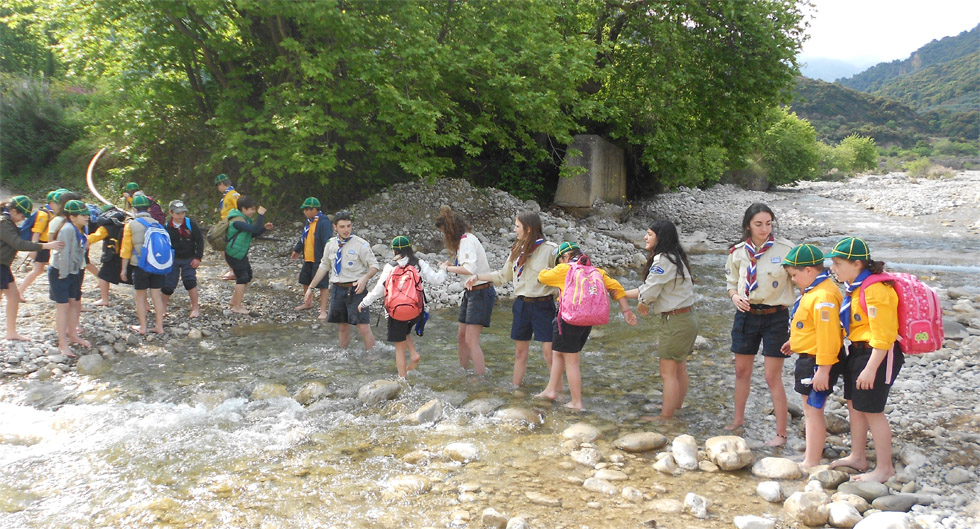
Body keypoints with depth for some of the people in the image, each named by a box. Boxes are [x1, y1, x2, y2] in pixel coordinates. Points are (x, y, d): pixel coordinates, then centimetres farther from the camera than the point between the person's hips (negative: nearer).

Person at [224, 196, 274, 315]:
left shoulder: (245, 219, 10)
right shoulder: (238, 221, -23)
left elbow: (253, 233, 16)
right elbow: (254, 229, -35)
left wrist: (264, 228, 2)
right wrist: (261, 215, -30)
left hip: (241, 254, 11)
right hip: (234, 255, -11)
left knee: (247, 275, 19)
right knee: (242, 278, -6)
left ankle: (234, 300, 31)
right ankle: (237, 307, 2)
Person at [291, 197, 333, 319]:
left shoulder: (324, 222, -18)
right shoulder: (309, 222, 11)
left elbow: (327, 241, -24)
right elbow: (303, 238, 25)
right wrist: (297, 250, 33)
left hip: (319, 260, -9)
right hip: (308, 259, 9)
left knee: (322, 284, -4)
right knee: (305, 281, 21)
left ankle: (323, 311, 2)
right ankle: (307, 303, 42)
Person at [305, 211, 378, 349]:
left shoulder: (361, 244, -8)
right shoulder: (331, 245, 8)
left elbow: (374, 265, -7)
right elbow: (324, 266, 19)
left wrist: (365, 278, -27)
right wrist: (311, 288, 20)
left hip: (355, 290, -5)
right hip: (337, 289, 5)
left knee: (363, 327, -11)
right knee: (342, 327, 12)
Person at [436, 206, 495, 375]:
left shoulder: (467, 241, -17)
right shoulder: (462, 241, 14)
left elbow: (469, 269, -30)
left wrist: (448, 268, -18)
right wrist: (452, 264, -2)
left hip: (481, 291, -10)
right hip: (470, 291, 10)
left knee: (471, 340, -12)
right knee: (461, 336, 14)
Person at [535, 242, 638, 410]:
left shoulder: (563, 270, -5)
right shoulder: (595, 271, 10)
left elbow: (542, 277, 9)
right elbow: (615, 287, 4)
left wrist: (548, 270, 31)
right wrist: (626, 311, 6)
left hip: (569, 319, -7)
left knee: (571, 361, 2)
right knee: (557, 353, 22)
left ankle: (577, 402, 6)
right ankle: (551, 390, 30)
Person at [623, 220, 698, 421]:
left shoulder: (663, 259, -19)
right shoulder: (674, 257, 13)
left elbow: (648, 293, -19)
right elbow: (649, 289, 16)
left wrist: (642, 304, 4)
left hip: (676, 321, -10)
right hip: (687, 319, 10)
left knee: (668, 372, -2)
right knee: (680, 368, 19)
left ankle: (666, 417, 5)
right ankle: (677, 407, 31)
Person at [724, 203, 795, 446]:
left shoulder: (784, 248, -11)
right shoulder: (738, 252, 0)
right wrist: (735, 296, -7)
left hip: (775, 317, -4)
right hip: (746, 315, 4)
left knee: (773, 377, -3)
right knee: (742, 371, 15)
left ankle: (781, 433, 7)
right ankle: (738, 419, 34)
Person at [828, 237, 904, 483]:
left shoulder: (875, 290, -23)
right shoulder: (855, 287, 8)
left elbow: (883, 336, -24)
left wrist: (871, 368, -24)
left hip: (878, 355, -10)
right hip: (858, 352, 10)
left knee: (871, 411, -2)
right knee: (854, 405, 18)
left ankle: (885, 468, 11)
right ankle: (858, 457, 33)